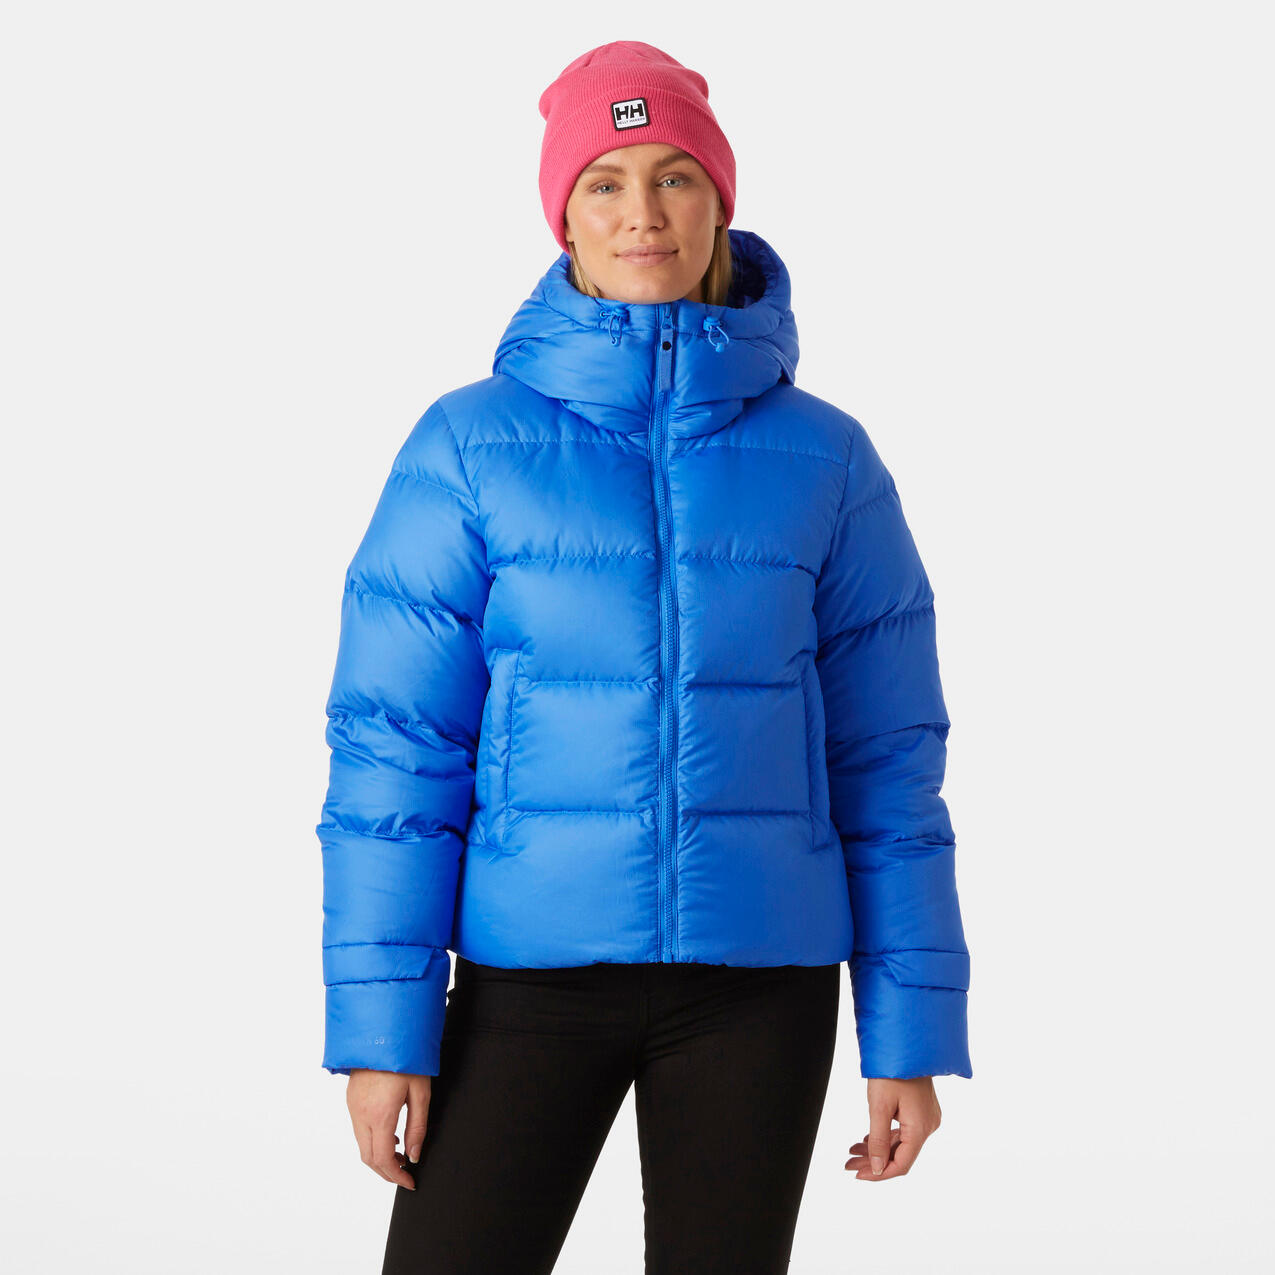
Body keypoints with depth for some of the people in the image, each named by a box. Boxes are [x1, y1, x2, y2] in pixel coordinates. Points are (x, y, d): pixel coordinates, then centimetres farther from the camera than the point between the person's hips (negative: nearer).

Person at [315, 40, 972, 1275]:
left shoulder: (825, 458, 1)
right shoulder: (471, 445, -3)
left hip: (759, 975, 1)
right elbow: (392, 741, -4)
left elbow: (885, 756, 3)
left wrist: (913, 1031, 1)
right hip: (534, 968, -1)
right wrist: (380, 1021, -9)